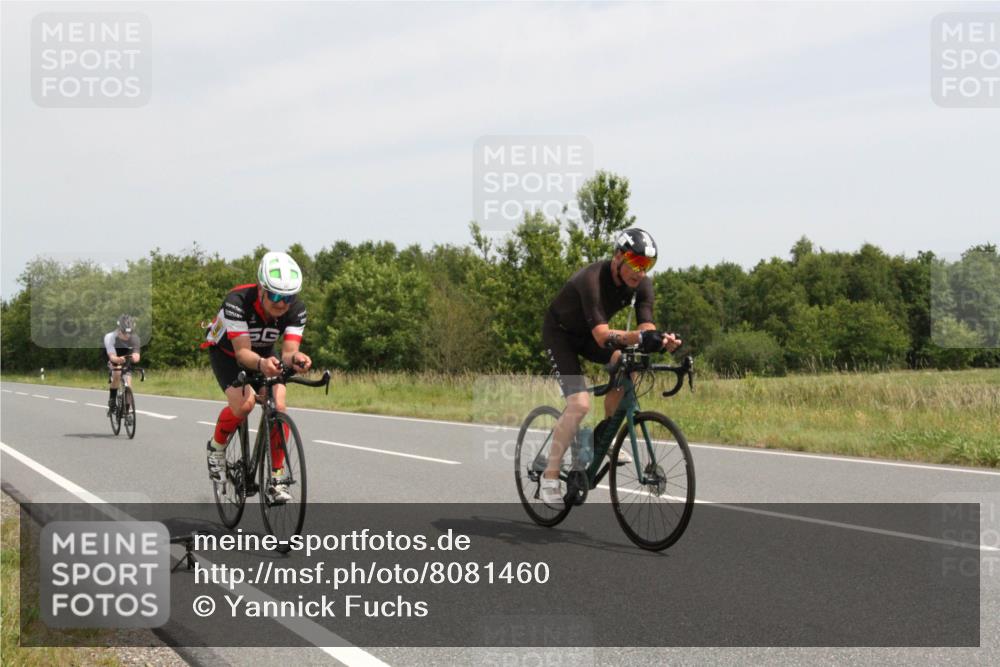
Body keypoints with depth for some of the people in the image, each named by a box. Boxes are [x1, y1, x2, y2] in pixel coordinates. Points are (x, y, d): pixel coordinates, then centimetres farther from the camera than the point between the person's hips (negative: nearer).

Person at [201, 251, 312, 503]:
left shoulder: (296, 309, -27)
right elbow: (242, 352, -42)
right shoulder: (238, 301, -37)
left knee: (278, 407, -19)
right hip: (226, 352, -3)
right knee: (243, 402, -29)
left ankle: (276, 479, -6)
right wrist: (261, 364, -63)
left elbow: (288, 350, -32)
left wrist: (296, 358, -57)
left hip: (264, 355, 3)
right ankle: (217, 447, 1)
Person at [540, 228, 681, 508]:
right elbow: (602, 336, -45)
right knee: (580, 404, -22)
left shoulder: (642, 284, -16)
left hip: (588, 333, 6)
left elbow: (646, 325, -23)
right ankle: (549, 478, -11)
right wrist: (638, 337, -61)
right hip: (559, 332, -6)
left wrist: (661, 339, -46)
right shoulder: (592, 279, -36)